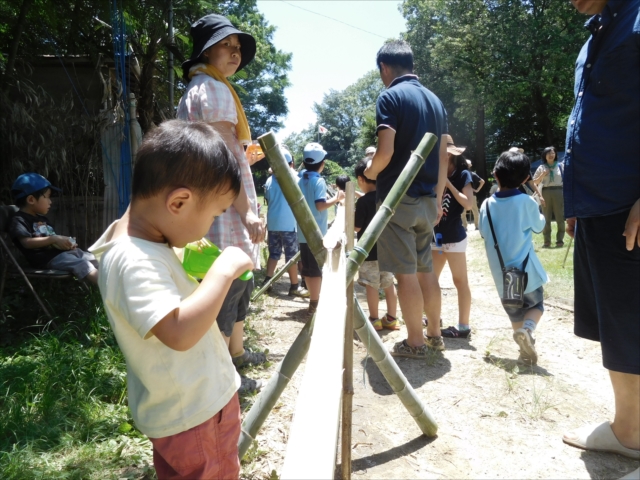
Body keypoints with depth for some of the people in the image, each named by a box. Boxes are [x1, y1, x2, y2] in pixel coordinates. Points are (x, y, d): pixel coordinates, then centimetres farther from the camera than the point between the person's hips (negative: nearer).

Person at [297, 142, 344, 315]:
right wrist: (336, 199, -10)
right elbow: (320, 205, -21)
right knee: (317, 269, 0)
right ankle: (314, 304, 4)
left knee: (307, 268, 13)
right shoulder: (318, 181, -13)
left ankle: (314, 300, 24)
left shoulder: (300, 180, 8)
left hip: (303, 232, 7)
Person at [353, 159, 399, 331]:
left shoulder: (363, 201, -16)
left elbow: (356, 227, -12)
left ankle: (374, 319, 9)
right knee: (389, 284, 12)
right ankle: (391, 318, 19)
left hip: (369, 251, -6)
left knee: (372, 286, 3)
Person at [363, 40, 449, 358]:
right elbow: (443, 156, 14)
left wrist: (370, 171, 2)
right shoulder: (435, 101, 14)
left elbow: (386, 152, -18)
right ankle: (435, 334, 26)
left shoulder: (390, 97, -8)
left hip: (398, 198, -7)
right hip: (427, 198, 7)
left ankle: (415, 342, 9)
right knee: (425, 267, 16)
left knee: (405, 272, 0)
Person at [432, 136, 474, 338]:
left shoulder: (463, 174, -4)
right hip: (436, 234, 7)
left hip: (453, 235, -7)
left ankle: (463, 326, 2)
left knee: (460, 281, -2)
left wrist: (448, 183, -16)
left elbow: (468, 203, -16)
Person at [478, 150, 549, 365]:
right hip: (526, 270, -2)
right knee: (536, 305, 18)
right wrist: (540, 215, 29)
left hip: (501, 274, 3)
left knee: (515, 313, 19)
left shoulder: (487, 205, -3)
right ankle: (527, 328, -10)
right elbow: (539, 226, 8)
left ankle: (526, 351, 12)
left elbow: (483, 233, 11)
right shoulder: (526, 202, -10)